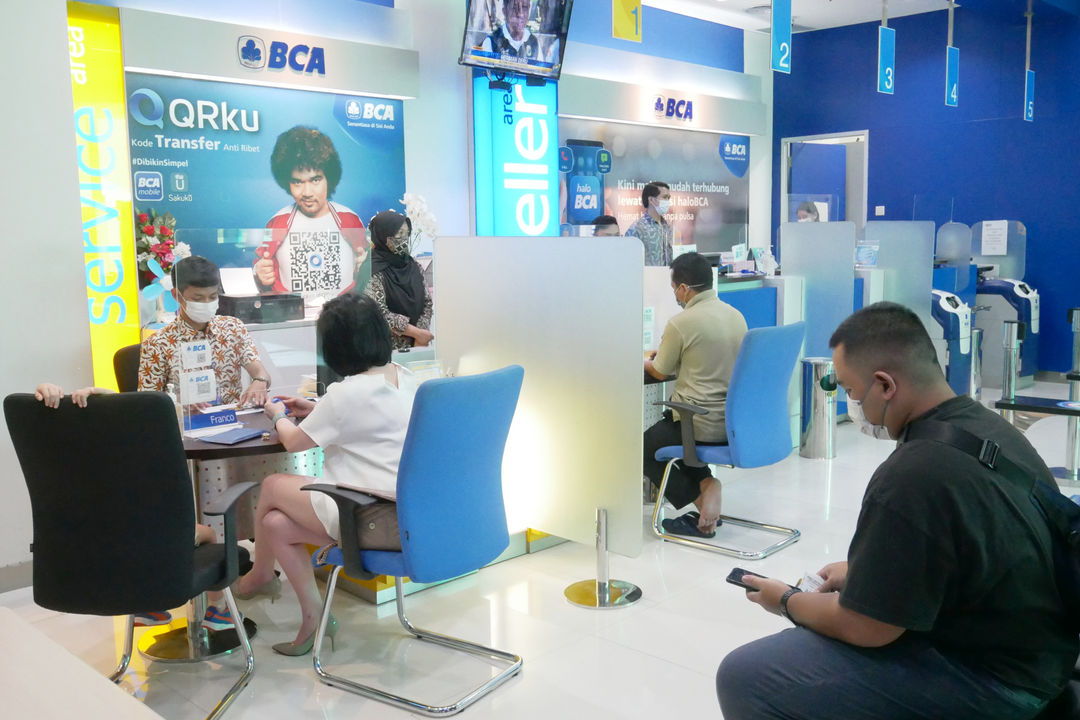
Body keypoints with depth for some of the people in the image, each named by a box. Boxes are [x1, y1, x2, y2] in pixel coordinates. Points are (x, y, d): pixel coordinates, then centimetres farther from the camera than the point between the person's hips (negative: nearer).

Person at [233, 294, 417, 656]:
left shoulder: (345, 394, -19)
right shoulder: (403, 377, 6)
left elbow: (293, 442, -3)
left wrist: (279, 415, 17)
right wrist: (315, 410, 25)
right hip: (402, 505, 8)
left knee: (273, 486, 12)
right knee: (276, 524, 10)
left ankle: (260, 575, 38)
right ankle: (313, 616, 14)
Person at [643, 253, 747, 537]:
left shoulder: (681, 323, -17)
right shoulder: (736, 316, 4)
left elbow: (659, 372, -3)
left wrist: (644, 363, 21)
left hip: (702, 423, -7)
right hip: (734, 421, 7)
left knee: (644, 448, 18)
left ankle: (700, 493, 4)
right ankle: (706, 483, 10)